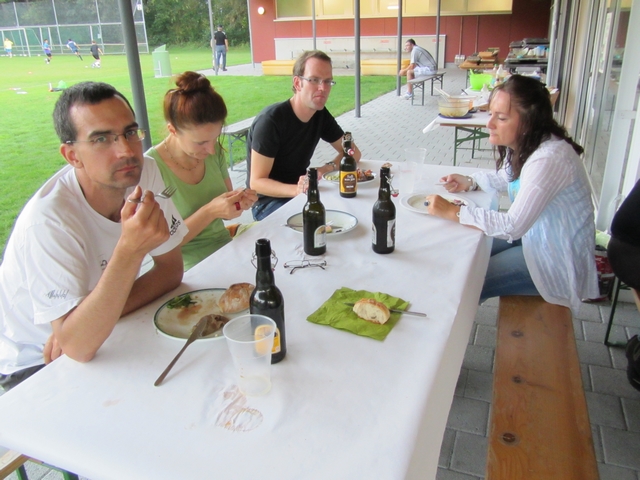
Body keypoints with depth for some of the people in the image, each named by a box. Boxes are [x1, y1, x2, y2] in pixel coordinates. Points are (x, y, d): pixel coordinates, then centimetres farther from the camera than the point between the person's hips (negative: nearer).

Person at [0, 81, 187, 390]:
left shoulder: (145, 173, -14)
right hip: (35, 362, -4)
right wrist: (130, 251, -44)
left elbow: (171, 269, -8)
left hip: (102, 331, 5)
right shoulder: (48, 220, -30)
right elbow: (78, 346, -33)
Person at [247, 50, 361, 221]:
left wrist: (327, 168, -16)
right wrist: (296, 190, -38)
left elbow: (353, 153, 5)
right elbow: (256, 182, -21)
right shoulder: (271, 120, -22)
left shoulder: (321, 114, -1)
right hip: (269, 201, -6)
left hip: (301, 193, 7)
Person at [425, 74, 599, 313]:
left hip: (558, 260, -9)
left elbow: (513, 226, -33)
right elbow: (508, 177, 18)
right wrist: (470, 182, -1)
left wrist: (452, 211, -30)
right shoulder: (524, 144, -3)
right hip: (533, 234, 9)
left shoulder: (549, 158, -31)